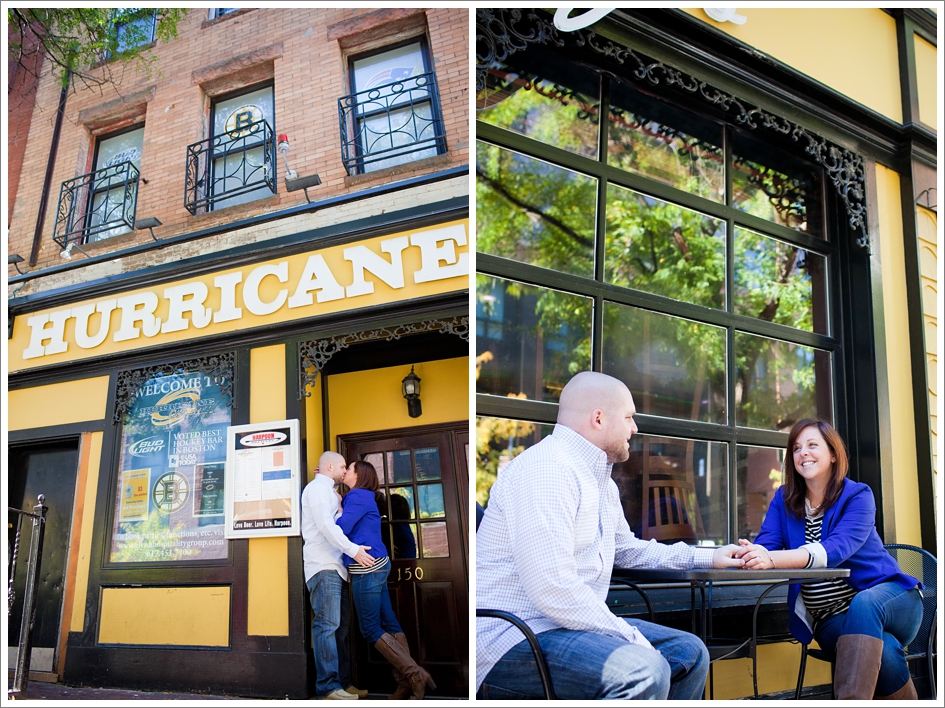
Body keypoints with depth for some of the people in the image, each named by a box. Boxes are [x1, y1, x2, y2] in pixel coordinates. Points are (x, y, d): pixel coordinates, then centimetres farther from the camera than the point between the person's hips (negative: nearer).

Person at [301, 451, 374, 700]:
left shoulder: (330, 492, 26)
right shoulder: (317, 487, -2)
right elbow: (325, 525, -14)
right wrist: (354, 550, -16)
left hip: (336, 567, 10)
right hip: (323, 567, -10)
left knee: (339, 627, 7)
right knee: (327, 625, -14)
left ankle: (342, 681, 8)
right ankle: (328, 686, -16)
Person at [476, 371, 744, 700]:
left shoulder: (602, 482, 19)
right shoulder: (547, 469, -19)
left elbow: (627, 549, 35)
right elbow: (553, 589, -27)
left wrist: (708, 557, 29)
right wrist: (631, 637, -19)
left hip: (573, 623, 11)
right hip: (510, 639, -11)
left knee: (689, 652, 10)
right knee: (643, 671, -32)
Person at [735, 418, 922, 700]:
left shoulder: (858, 496, -7)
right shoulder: (784, 500, 6)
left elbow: (836, 549, -26)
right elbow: (765, 545, -9)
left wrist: (772, 559, -44)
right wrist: (750, 554, -37)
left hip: (889, 598, -1)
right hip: (831, 620, 2)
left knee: (863, 604, -37)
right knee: (882, 649, -32)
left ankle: (851, 699, -40)